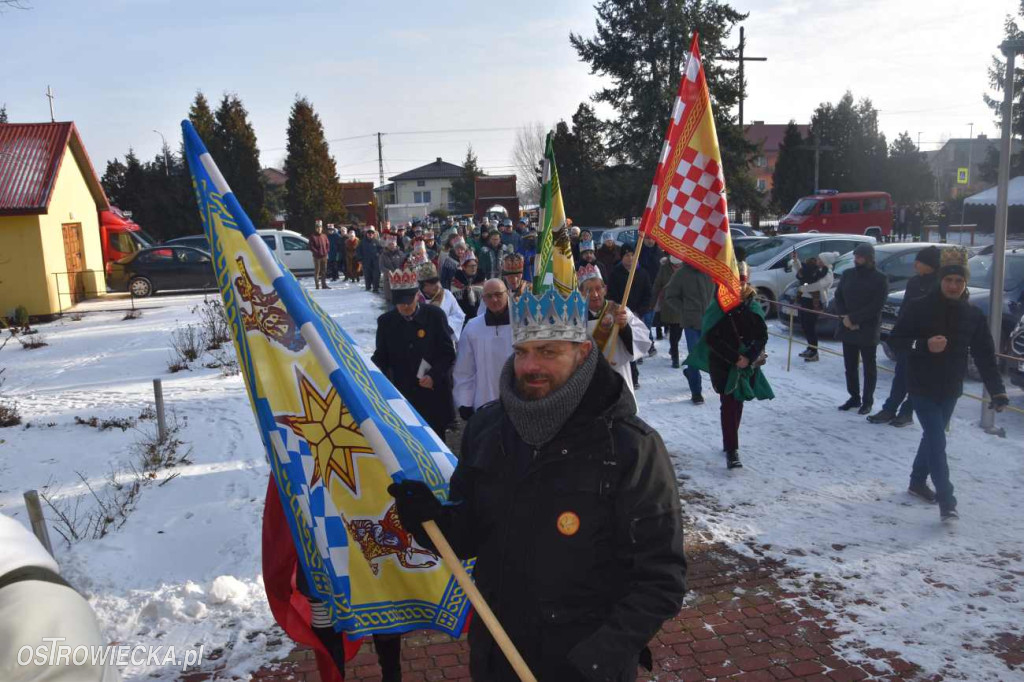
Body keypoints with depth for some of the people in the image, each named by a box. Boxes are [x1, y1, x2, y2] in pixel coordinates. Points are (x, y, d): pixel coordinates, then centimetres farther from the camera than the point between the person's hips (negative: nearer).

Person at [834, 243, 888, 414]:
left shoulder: (880, 279, -8)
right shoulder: (847, 274, 8)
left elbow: (875, 306, -15)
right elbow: (838, 297, 8)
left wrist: (853, 318, -18)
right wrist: (845, 317, -7)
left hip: (868, 330, -5)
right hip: (847, 328, 5)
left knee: (869, 367, 6)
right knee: (850, 366, 11)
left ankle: (867, 401, 14)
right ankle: (854, 397, 24)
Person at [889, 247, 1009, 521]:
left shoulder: (973, 316, 0)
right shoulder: (920, 308, -11)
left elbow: (985, 356, -1)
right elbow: (895, 338, -8)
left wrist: (997, 391, -9)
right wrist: (924, 345, -25)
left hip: (950, 389, 5)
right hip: (922, 387, -5)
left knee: (933, 436, 17)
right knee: (937, 440, -10)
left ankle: (918, 482, 36)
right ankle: (946, 501, -7)